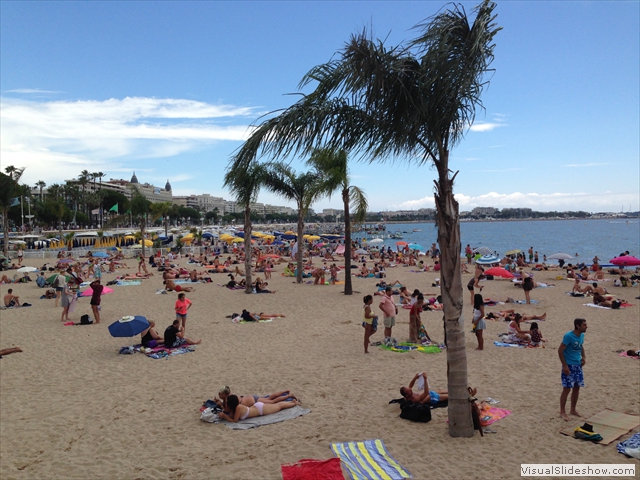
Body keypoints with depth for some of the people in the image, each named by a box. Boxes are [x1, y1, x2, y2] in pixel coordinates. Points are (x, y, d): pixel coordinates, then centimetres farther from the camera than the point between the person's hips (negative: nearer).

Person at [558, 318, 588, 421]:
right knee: (567, 389, -4)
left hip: (578, 365, 7)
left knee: (577, 388, 13)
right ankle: (562, 412, 8)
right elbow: (560, 350, -18)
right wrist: (565, 366, -19)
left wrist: (584, 357, 3)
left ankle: (573, 410, 28)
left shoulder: (582, 335, 3)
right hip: (569, 366, -7)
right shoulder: (568, 336, -20)